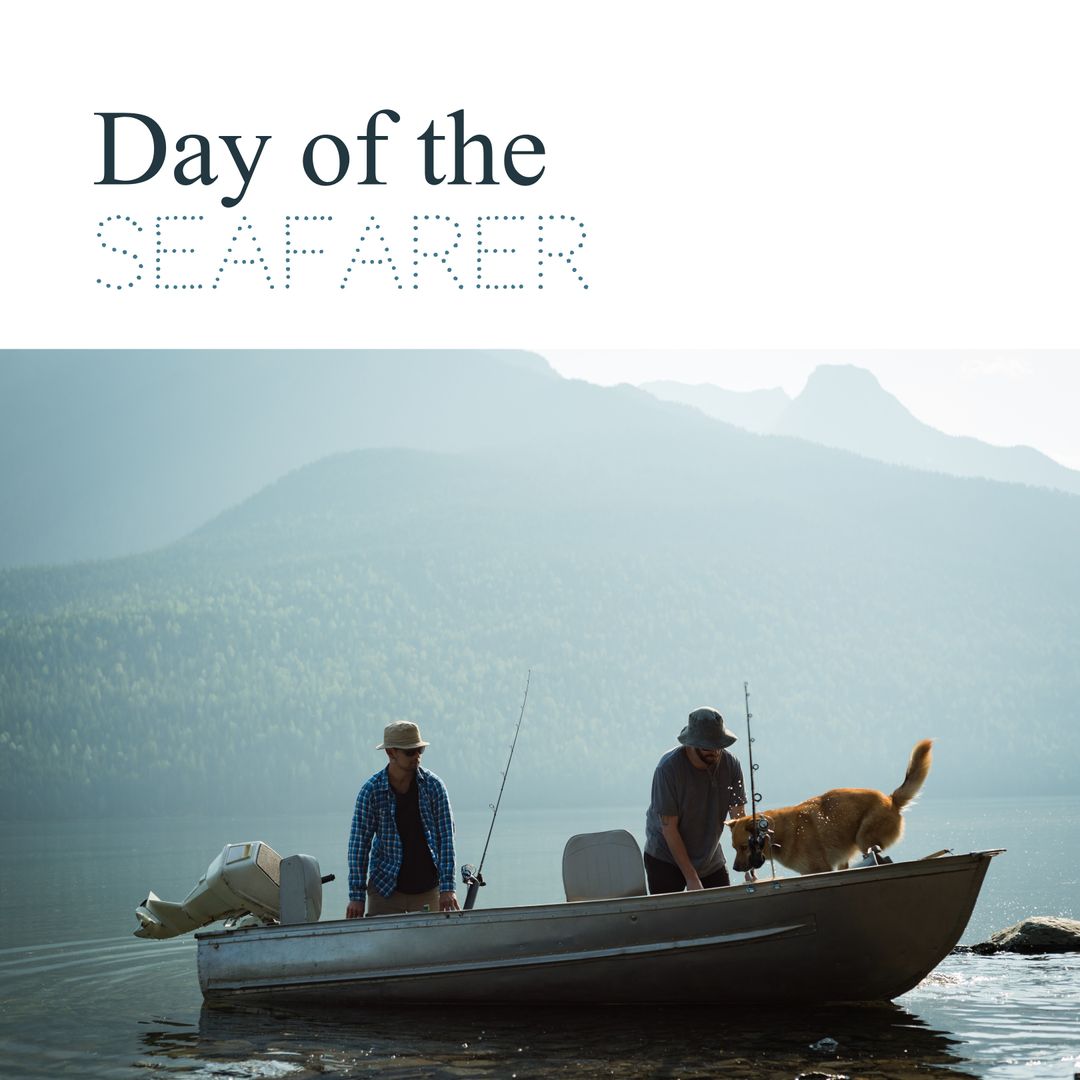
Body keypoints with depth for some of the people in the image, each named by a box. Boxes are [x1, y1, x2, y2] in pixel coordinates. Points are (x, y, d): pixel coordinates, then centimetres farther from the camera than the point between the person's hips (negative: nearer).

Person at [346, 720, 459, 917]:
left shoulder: (433, 786, -2)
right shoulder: (371, 790, -5)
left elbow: (446, 836, -3)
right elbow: (359, 843, -4)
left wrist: (447, 887, -11)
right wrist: (357, 896, -8)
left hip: (428, 888, 1)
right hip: (385, 889, -1)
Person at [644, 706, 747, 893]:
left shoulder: (730, 764, -10)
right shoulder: (669, 768, -22)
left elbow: (739, 819, -10)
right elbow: (669, 829, -19)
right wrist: (691, 878, -21)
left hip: (710, 859, 4)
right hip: (666, 859, -4)